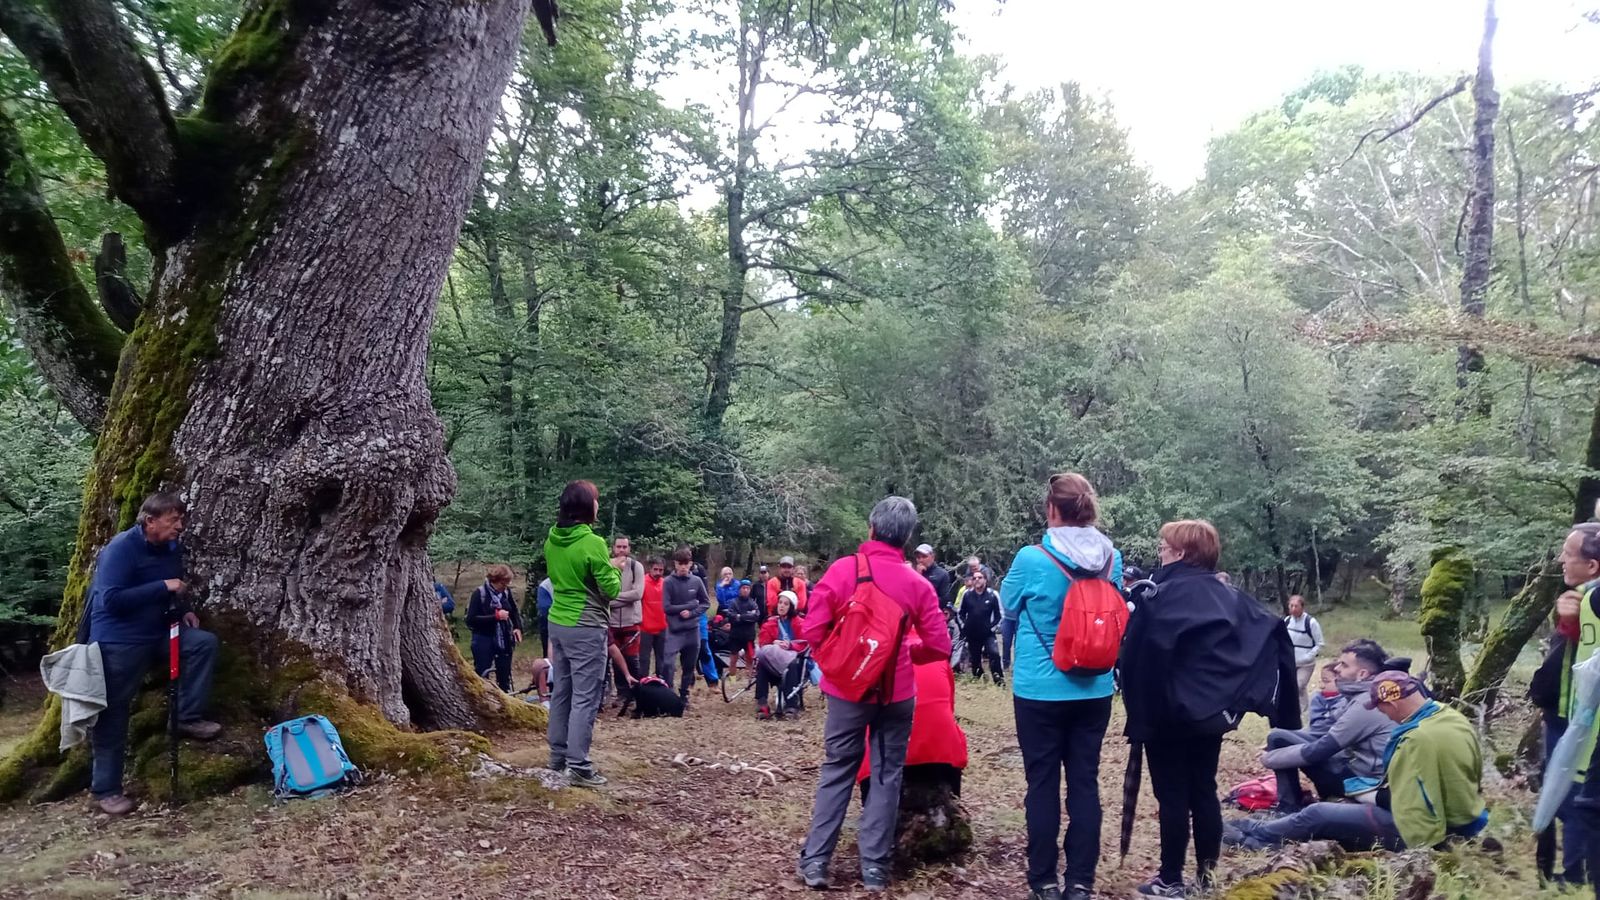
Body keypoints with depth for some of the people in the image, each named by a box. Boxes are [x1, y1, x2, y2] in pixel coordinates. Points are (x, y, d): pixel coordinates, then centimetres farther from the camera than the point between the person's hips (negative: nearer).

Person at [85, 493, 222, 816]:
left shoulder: (172, 548, 4)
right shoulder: (121, 548, -19)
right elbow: (111, 599, -28)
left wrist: (184, 611, 1)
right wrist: (164, 587, -26)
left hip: (157, 634, 7)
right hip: (118, 643, -7)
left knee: (205, 642, -13)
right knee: (112, 715, -1)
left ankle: (188, 717, -5)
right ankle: (105, 790, 10)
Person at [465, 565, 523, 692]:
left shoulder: (506, 591, 0)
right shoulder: (479, 593, -13)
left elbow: (514, 611, 16)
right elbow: (471, 619, -17)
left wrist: (517, 627, -1)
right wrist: (495, 616, -23)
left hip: (504, 639, 5)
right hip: (484, 641, -4)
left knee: (505, 676, 12)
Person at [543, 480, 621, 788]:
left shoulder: (552, 540, 4)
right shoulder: (593, 543, -19)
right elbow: (611, 589, -13)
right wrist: (613, 569, 5)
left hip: (558, 623, 8)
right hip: (586, 628, -8)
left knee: (562, 692, 15)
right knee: (585, 698, -4)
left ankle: (558, 754, 23)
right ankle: (578, 766, -3)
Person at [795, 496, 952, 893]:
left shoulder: (841, 570, -10)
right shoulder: (917, 583, -6)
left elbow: (812, 632, -11)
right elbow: (939, 646, -4)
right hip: (897, 692, 0)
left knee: (837, 771, 13)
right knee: (887, 776, 12)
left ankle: (814, 861, 12)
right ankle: (874, 867, 12)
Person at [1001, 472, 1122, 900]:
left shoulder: (1031, 559, -15)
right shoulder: (1112, 559, -2)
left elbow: (1009, 605, 3)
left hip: (1041, 689, -3)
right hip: (1094, 690, 4)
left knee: (1043, 783, 6)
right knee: (1085, 781, 9)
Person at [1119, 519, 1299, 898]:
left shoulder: (1161, 595, -12)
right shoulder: (1227, 595, 7)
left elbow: (1139, 651, -22)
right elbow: (1273, 630, 2)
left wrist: (1140, 709, -15)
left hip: (1170, 713, -6)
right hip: (1213, 710, 6)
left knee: (1172, 797, 2)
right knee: (1205, 792, 14)